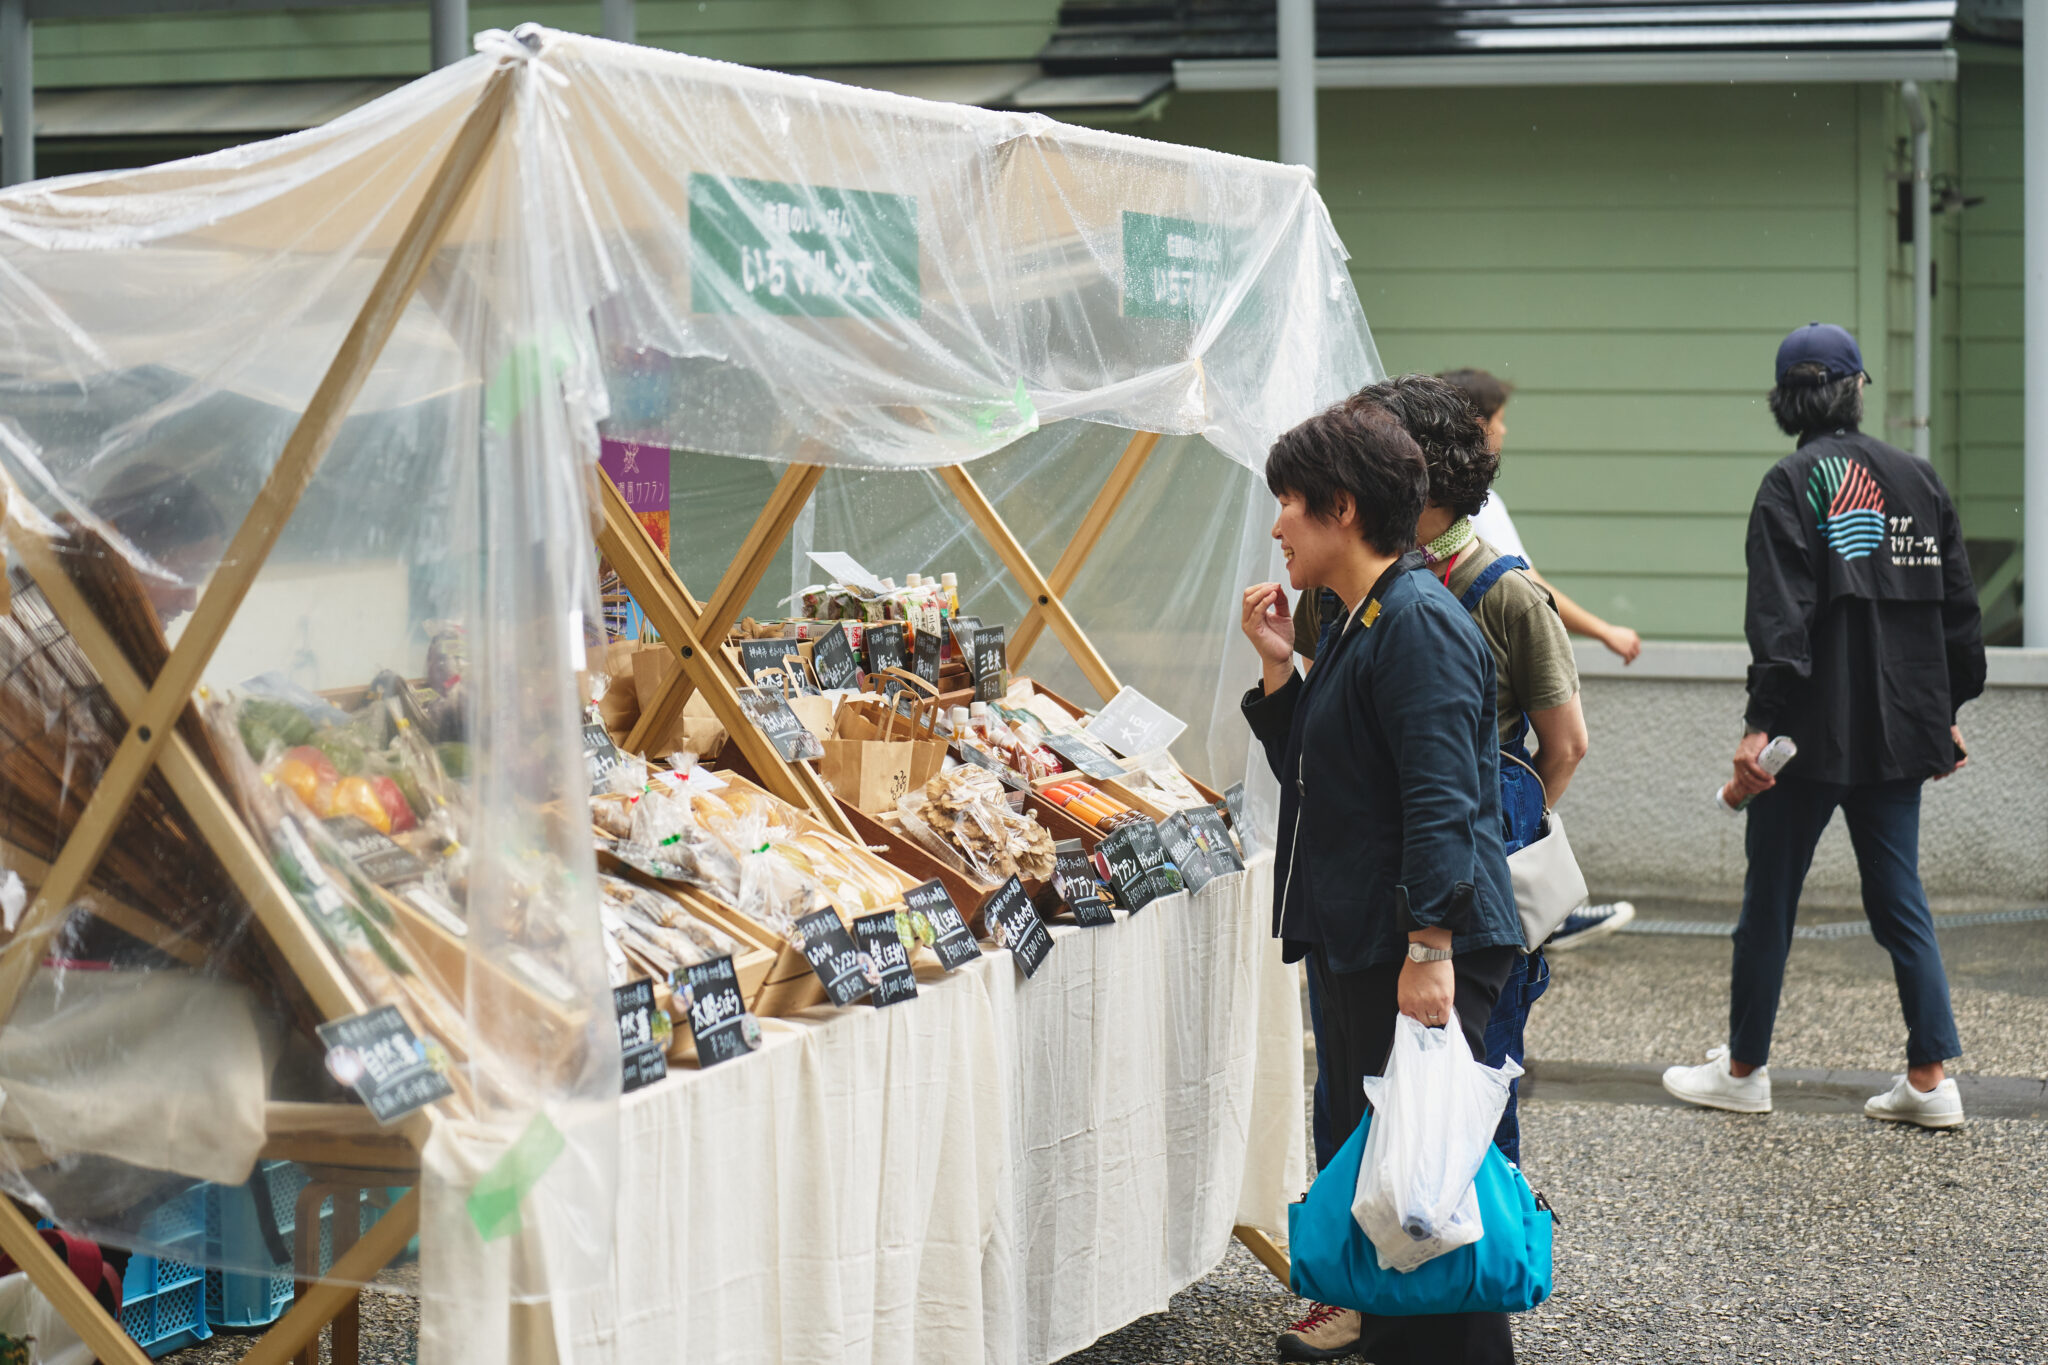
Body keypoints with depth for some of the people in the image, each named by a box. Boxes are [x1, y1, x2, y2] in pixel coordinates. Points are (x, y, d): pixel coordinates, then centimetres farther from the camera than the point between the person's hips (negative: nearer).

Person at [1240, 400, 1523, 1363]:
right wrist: (1277, 668, 10)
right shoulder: (1360, 623, 16)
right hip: (1359, 940, 11)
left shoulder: (1419, 624, -16)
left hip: (1422, 949, -11)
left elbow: (1441, 802, -22)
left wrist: (1429, 950, -25)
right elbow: (1307, 771, 23)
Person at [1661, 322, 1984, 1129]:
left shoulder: (1793, 485, -10)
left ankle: (1743, 1069, 16)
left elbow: (1781, 616, -19)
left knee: (1769, 898, 7)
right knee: (1899, 896, 10)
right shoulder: (1919, 479, 8)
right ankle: (1930, 1077, 5)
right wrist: (1948, 712, 20)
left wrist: (1761, 723, -22)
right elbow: (1957, 603, 12)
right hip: (1902, 730, 5)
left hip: (1817, 730, -5)